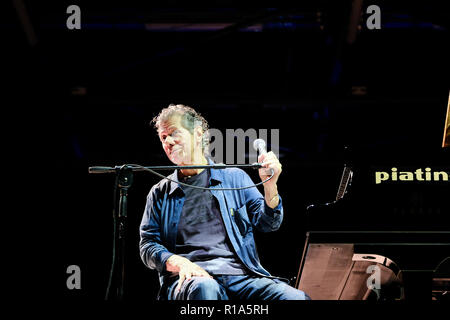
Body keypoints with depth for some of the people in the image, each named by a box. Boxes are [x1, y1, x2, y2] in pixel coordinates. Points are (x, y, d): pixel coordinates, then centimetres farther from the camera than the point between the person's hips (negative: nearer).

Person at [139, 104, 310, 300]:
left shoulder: (235, 178, 20)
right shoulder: (160, 194, 20)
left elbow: (268, 224, 12)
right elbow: (148, 244, 11)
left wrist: (270, 185, -8)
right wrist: (179, 263, -11)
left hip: (241, 275, 1)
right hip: (189, 277, -1)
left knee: (297, 298, -28)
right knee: (204, 289, -41)